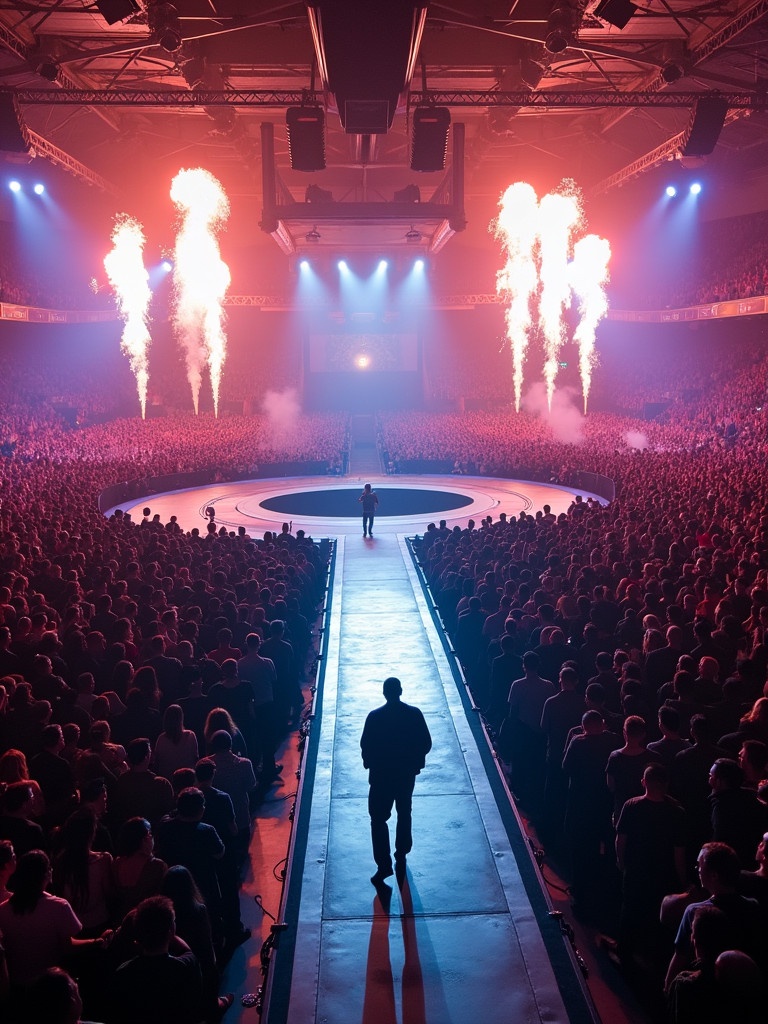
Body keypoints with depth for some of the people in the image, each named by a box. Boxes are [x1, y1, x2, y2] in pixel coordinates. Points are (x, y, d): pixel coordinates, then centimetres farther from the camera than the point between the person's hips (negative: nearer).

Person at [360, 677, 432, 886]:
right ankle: (401, 858, 31)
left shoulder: (375, 717, -15)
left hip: (381, 774, -3)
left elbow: (366, 747, -11)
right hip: (407, 773, 3)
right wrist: (414, 760, 12)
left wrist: (369, 763, 8)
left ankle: (384, 865, -4)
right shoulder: (414, 714, -8)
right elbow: (426, 744, -5)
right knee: (404, 815, 21)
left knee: (378, 820, 4)